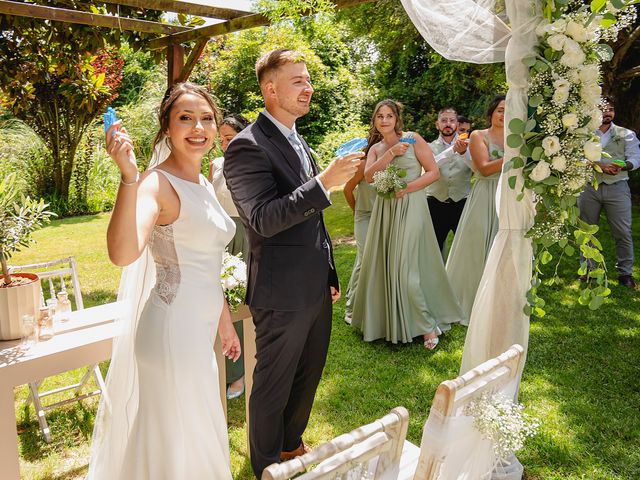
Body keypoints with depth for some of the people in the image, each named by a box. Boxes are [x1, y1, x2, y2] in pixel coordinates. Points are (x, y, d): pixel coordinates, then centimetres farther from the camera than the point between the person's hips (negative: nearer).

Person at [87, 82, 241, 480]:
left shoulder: (204, 186, 8)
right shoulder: (158, 183, -18)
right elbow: (123, 253, -38)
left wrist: (224, 322, 20)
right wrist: (128, 176, -45)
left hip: (200, 328, 9)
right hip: (172, 329, -8)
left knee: (198, 436, 25)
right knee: (177, 442, 10)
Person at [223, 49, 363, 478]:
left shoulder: (299, 141, 12)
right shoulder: (248, 147, -16)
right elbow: (263, 220, -26)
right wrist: (324, 182, -30)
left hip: (316, 289, 8)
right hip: (282, 294, -8)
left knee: (308, 377, 23)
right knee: (274, 386, 11)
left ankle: (292, 444, 46)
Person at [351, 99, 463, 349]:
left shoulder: (413, 139, -2)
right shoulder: (376, 148, 11)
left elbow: (434, 172, -5)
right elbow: (369, 176, -7)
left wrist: (407, 188, -16)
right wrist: (391, 153, -15)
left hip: (410, 207, -5)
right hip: (385, 210, 5)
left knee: (405, 267, -9)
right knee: (383, 264, 7)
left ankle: (427, 324, 4)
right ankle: (387, 320, 23)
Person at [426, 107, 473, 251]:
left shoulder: (467, 145, 5)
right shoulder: (430, 147, 6)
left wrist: (463, 152, -33)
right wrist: (453, 149, -29)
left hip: (462, 203, 0)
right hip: (436, 205, 0)